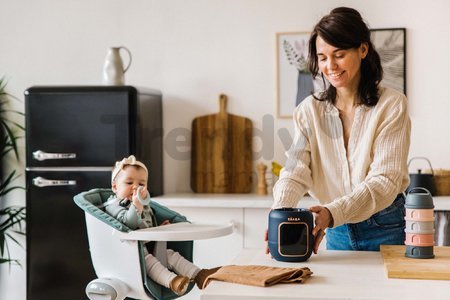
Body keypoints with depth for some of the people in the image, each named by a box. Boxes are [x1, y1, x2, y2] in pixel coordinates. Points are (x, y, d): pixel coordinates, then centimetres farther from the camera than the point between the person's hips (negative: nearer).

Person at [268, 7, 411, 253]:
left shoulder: (392, 105, -10)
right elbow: (295, 173, -10)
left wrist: (333, 212, -32)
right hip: (337, 231, 2)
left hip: (386, 229, -2)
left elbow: (385, 180, -17)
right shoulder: (309, 110, -1)